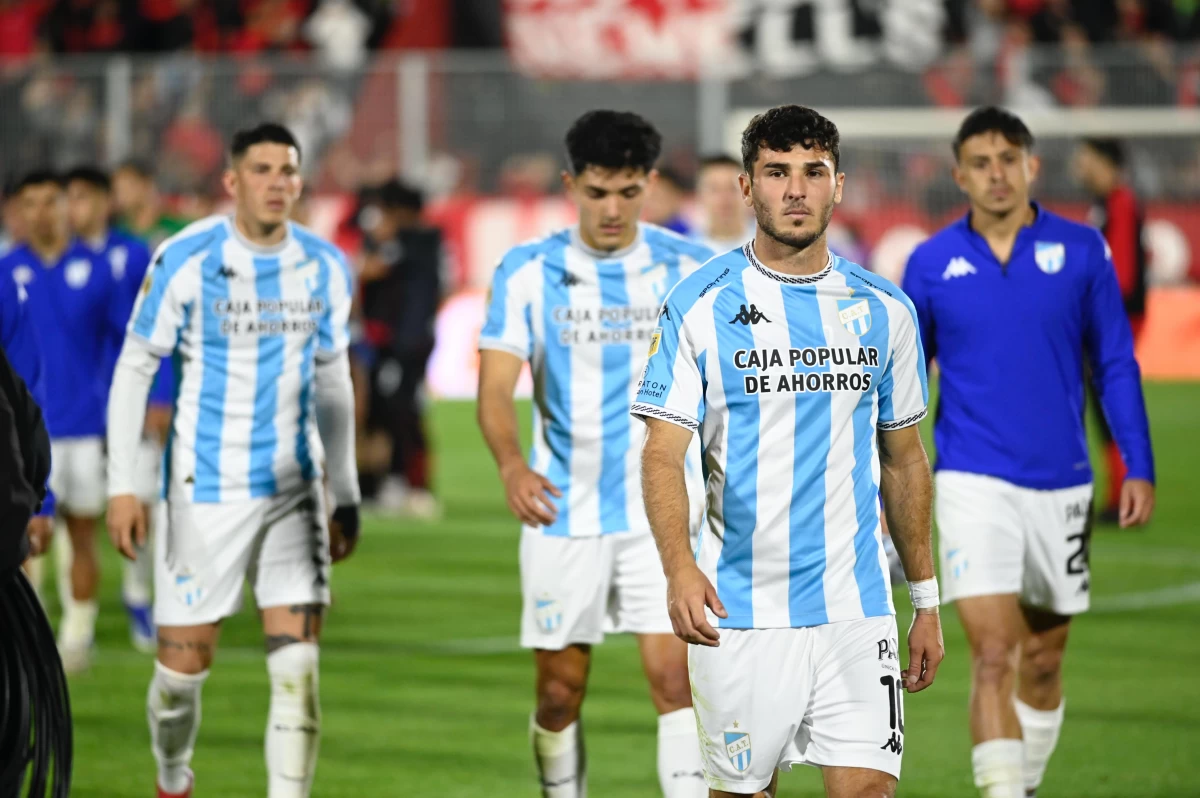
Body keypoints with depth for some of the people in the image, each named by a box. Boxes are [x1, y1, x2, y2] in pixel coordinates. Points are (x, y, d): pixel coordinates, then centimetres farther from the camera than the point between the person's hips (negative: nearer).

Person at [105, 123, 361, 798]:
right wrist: (123, 486, -9)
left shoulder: (325, 268, 4)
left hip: (294, 489, 3)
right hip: (206, 489, -3)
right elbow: (133, 370, -3)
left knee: (299, 666, -9)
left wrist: (347, 496, 15)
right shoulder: (186, 261, -8)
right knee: (185, 662, 3)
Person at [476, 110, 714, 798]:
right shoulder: (528, 272, -3)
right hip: (562, 515, 1)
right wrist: (512, 464, -29)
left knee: (674, 677, -12)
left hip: (664, 514, -1)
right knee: (560, 692, 6)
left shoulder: (690, 269, -2)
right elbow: (496, 387, -10)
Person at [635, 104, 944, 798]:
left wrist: (927, 599, 14)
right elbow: (664, 454, -9)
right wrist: (680, 567, -26)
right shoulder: (701, 305, -3)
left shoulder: (884, 310, 8)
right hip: (740, 615, -2)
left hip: (857, 611, 2)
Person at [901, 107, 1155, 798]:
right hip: (973, 483, -2)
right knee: (993, 655, -14)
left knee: (1043, 662, 12)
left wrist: (1139, 467, -3)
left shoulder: (1081, 250, 1)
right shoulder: (932, 263, 1)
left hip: (1061, 483, 2)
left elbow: (1116, 364, 4)